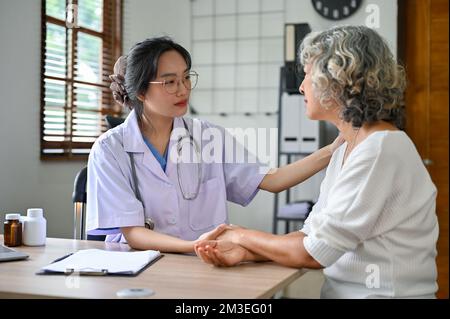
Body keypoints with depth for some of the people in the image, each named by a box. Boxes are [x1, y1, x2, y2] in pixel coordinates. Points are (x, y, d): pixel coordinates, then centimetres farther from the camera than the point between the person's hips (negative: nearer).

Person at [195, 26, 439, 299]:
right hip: (343, 290, 7)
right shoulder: (346, 151, 10)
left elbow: (315, 253, -18)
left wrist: (242, 237, -5)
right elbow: (312, 234, 6)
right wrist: (244, 252, -7)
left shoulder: (380, 150, -18)